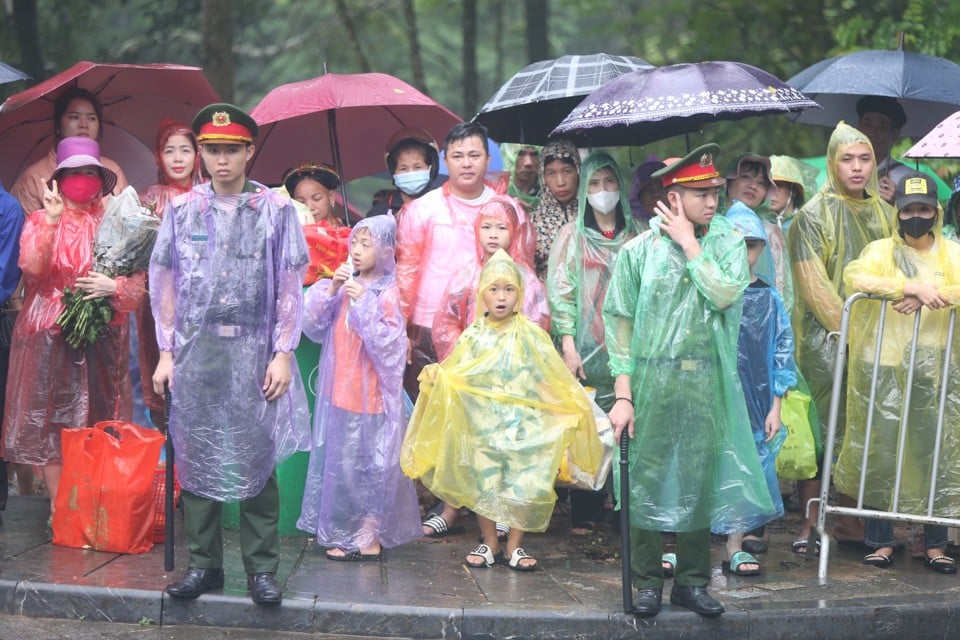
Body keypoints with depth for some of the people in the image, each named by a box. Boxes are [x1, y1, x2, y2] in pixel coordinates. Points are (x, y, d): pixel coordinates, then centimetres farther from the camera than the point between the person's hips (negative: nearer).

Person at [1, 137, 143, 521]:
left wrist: (115, 287, -16)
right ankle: (59, 507, 5)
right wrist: (52, 221, -21)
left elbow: (138, 281, 4)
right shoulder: (40, 220, 6)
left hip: (102, 337, 1)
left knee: (99, 420, 2)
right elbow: (32, 267, -12)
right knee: (51, 418, -1)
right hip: (50, 335, 0)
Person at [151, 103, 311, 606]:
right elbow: (164, 284, 10)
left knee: (256, 458, 0)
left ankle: (261, 568, 8)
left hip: (253, 352, -2)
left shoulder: (275, 209, 1)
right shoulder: (181, 210, 7)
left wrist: (282, 354, -5)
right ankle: (203, 563, 15)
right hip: (195, 351, 2)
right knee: (196, 457, 5)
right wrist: (166, 353, 5)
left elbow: (290, 287, 1)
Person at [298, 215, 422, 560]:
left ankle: (371, 534, 9)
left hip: (370, 393, -6)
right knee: (338, 461, 11)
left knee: (371, 462, 0)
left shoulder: (387, 292, -9)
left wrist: (364, 304, -21)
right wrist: (331, 290, -10)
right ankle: (342, 533, 21)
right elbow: (312, 324, 3)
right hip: (338, 390, 6)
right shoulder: (344, 284, 5)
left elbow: (388, 343, -16)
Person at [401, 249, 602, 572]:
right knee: (482, 483, 3)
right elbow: (454, 374, 4)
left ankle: (514, 546, 14)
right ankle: (489, 544, 19)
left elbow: (552, 379, 0)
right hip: (481, 426, 1)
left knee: (524, 484, -1)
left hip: (522, 428, -1)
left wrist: (575, 403, -12)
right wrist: (435, 376, -16)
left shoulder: (531, 335, 1)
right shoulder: (473, 336, 5)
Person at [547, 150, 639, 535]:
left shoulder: (636, 235, 11)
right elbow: (560, 291, -1)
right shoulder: (572, 235, 5)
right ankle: (585, 513, 3)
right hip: (587, 348, -2)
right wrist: (567, 345, -10)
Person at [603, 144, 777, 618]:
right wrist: (623, 393, -6)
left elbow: (725, 295, -15)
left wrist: (690, 243, -8)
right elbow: (619, 321, -1)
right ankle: (647, 582, 13)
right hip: (652, 379, -1)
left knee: (700, 481, 6)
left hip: (707, 382, 1)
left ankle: (692, 581, 17)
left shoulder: (728, 244, 4)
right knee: (646, 478, 2)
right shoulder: (639, 250, 0)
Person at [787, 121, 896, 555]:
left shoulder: (883, 213, 14)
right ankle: (811, 521, -1)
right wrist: (848, 328, -15)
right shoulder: (813, 216, -2)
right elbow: (813, 284, -9)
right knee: (821, 425, -5)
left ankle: (849, 519, 13)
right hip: (825, 337, -5)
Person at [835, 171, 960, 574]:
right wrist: (910, 287, -20)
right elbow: (854, 276, -12)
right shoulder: (881, 251, 9)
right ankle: (881, 541, 7)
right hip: (885, 365, -1)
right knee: (881, 450, -2)